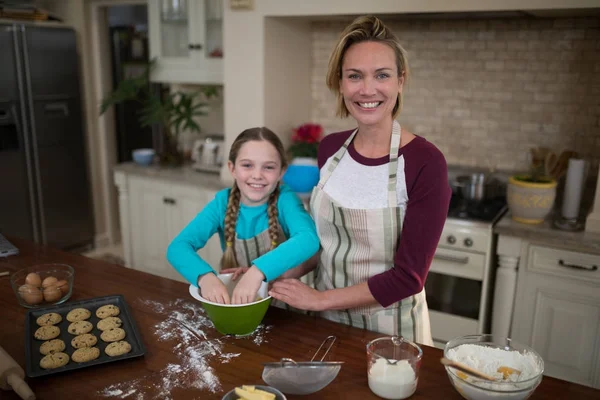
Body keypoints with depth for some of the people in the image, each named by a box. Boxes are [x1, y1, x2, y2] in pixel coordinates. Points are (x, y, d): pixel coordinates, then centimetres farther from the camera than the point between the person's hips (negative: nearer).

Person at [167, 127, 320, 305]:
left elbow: (309, 239, -31)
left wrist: (257, 271, -42)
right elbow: (178, 247, -14)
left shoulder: (285, 200, -12)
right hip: (230, 301, 2)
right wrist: (205, 276, -32)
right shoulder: (223, 202, -6)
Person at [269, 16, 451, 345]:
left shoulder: (425, 163, -20)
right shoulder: (330, 148, -5)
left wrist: (320, 298, -17)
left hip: (388, 330, -4)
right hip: (326, 321, 5)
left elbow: (409, 277, -20)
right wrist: (277, 276, -5)